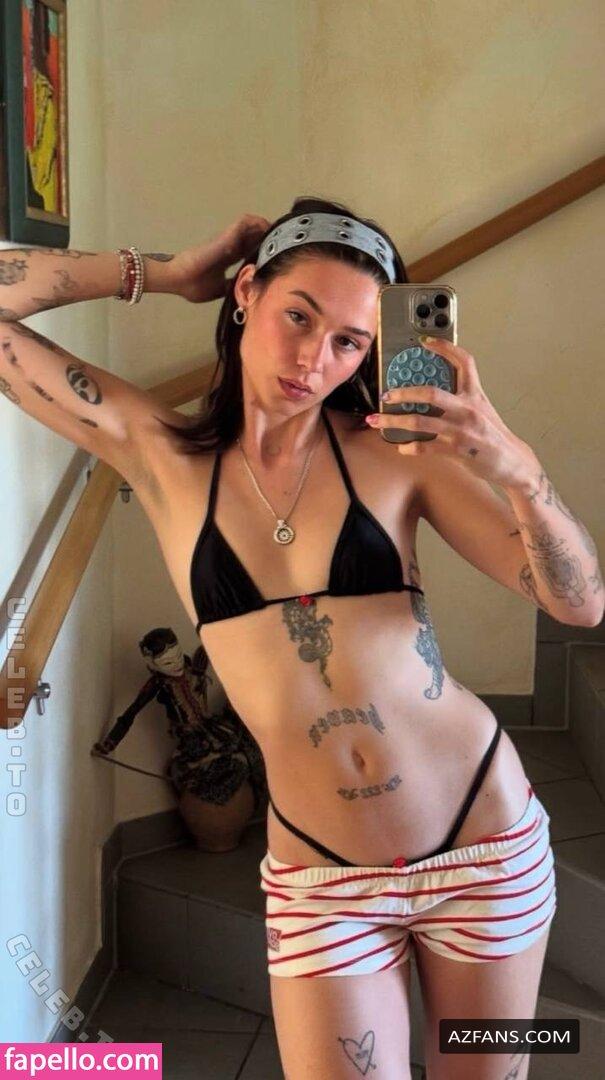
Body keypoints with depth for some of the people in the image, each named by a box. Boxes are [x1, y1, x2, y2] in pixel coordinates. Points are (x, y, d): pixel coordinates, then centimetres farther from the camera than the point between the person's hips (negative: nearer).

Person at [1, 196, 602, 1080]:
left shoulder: (394, 447, -6)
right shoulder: (161, 454, -2)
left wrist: (517, 469, -26)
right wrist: (167, 274, -3)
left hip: (485, 840, 1)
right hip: (321, 881, 0)